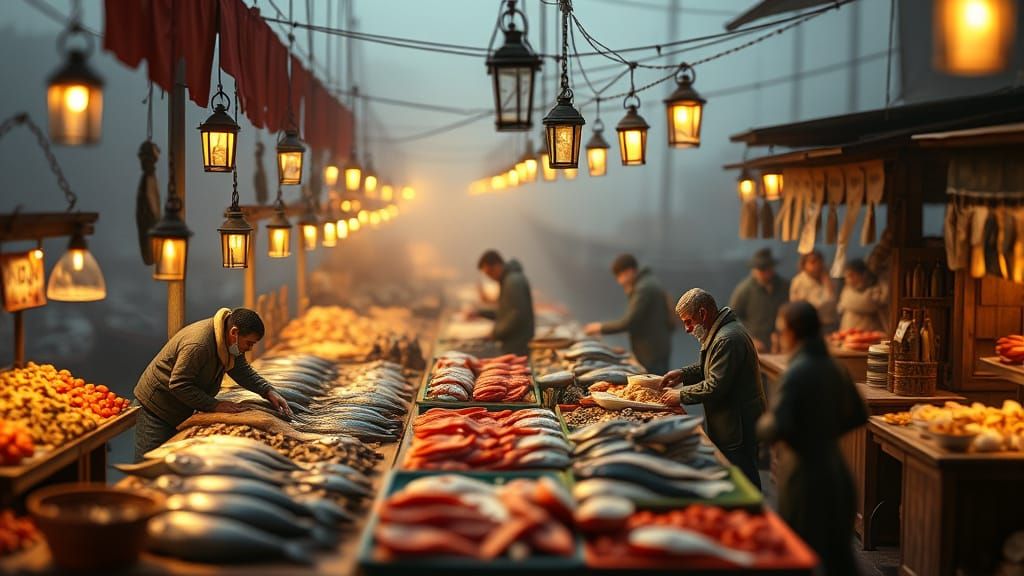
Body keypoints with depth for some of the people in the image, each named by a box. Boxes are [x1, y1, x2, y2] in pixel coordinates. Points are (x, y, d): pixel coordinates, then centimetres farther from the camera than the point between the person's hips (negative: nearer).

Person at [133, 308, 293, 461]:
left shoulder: (230, 342, -5)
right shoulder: (198, 344, -33)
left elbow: (243, 371, 8)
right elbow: (178, 385, -30)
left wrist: (268, 391, -6)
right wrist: (214, 405, -29)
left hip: (182, 411, 9)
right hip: (158, 407, -9)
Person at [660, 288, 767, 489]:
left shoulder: (727, 340, -23)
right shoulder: (721, 333, 12)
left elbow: (715, 387, -24)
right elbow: (713, 369, 26)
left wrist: (681, 395, -13)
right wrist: (684, 374, 11)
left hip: (739, 425, -11)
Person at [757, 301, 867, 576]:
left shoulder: (796, 373, -17)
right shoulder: (836, 370, 4)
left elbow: (777, 429, -23)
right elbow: (858, 416, 18)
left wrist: (763, 424, -2)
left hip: (804, 473, -7)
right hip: (836, 468, 7)